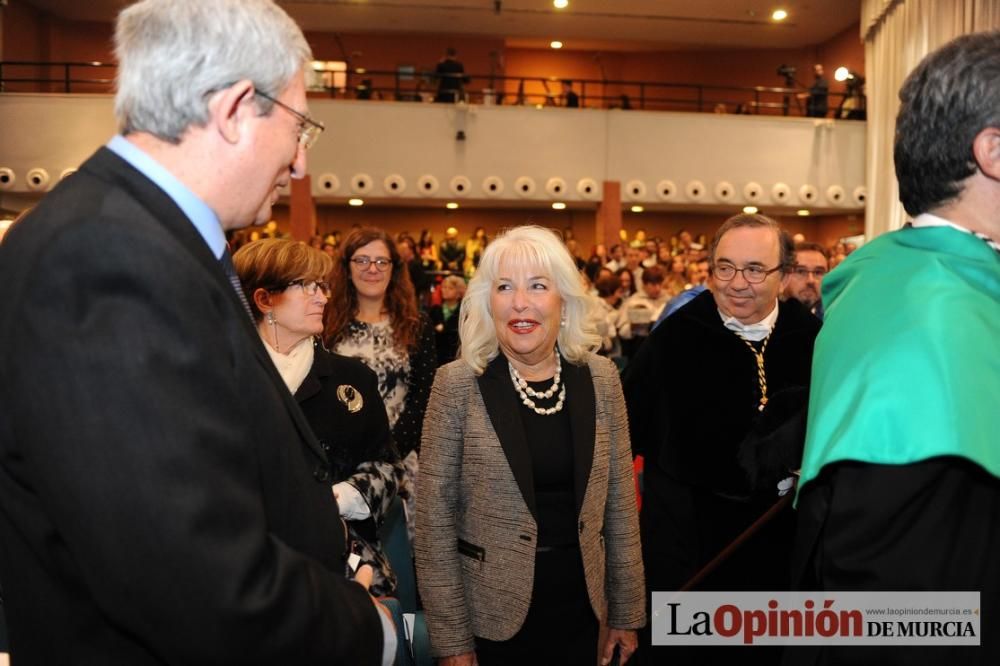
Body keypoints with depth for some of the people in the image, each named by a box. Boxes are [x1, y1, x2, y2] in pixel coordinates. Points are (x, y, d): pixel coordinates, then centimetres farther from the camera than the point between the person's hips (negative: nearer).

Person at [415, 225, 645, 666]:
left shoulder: (599, 378, -3)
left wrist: (626, 612, 6)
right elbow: (434, 516, -10)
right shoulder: (458, 384, -12)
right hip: (493, 611, -2)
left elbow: (619, 503, 3)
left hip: (580, 603, 3)